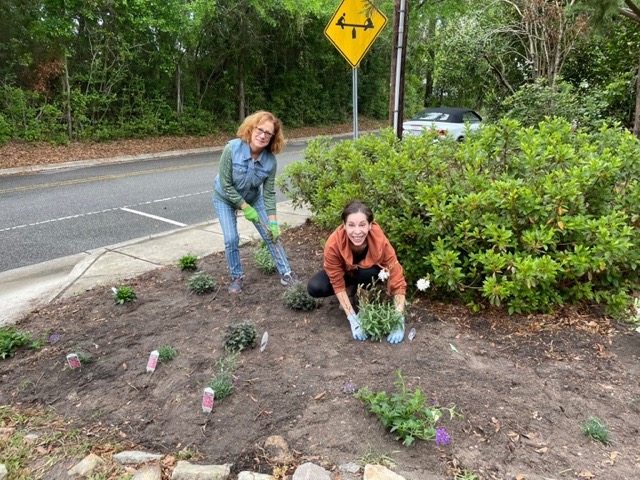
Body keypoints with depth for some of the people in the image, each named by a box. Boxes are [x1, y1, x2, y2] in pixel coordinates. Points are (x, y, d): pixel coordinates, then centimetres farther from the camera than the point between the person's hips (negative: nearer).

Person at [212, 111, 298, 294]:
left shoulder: (270, 160, -24)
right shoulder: (232, 149, -32)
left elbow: (269, 193, -17)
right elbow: (226, 185, -26)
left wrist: (273, 221, -22)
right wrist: (245, 207, -24)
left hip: (253, 197, 3)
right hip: (225, 199, -2)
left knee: (271, 234, -1)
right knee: (231, 239, -10)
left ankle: (285, 273, 13)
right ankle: (237, 277, 13)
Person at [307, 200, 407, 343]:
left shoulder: (381, 242, -36)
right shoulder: (333, 244, -36)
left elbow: (398, 281, -33)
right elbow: (338, 283, -28)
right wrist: (353, 319, -34)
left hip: (368, 271, -1)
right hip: (344, 272, 1)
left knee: (369, 273, -37)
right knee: (315, 288, -26)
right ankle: (352, 293, 2)